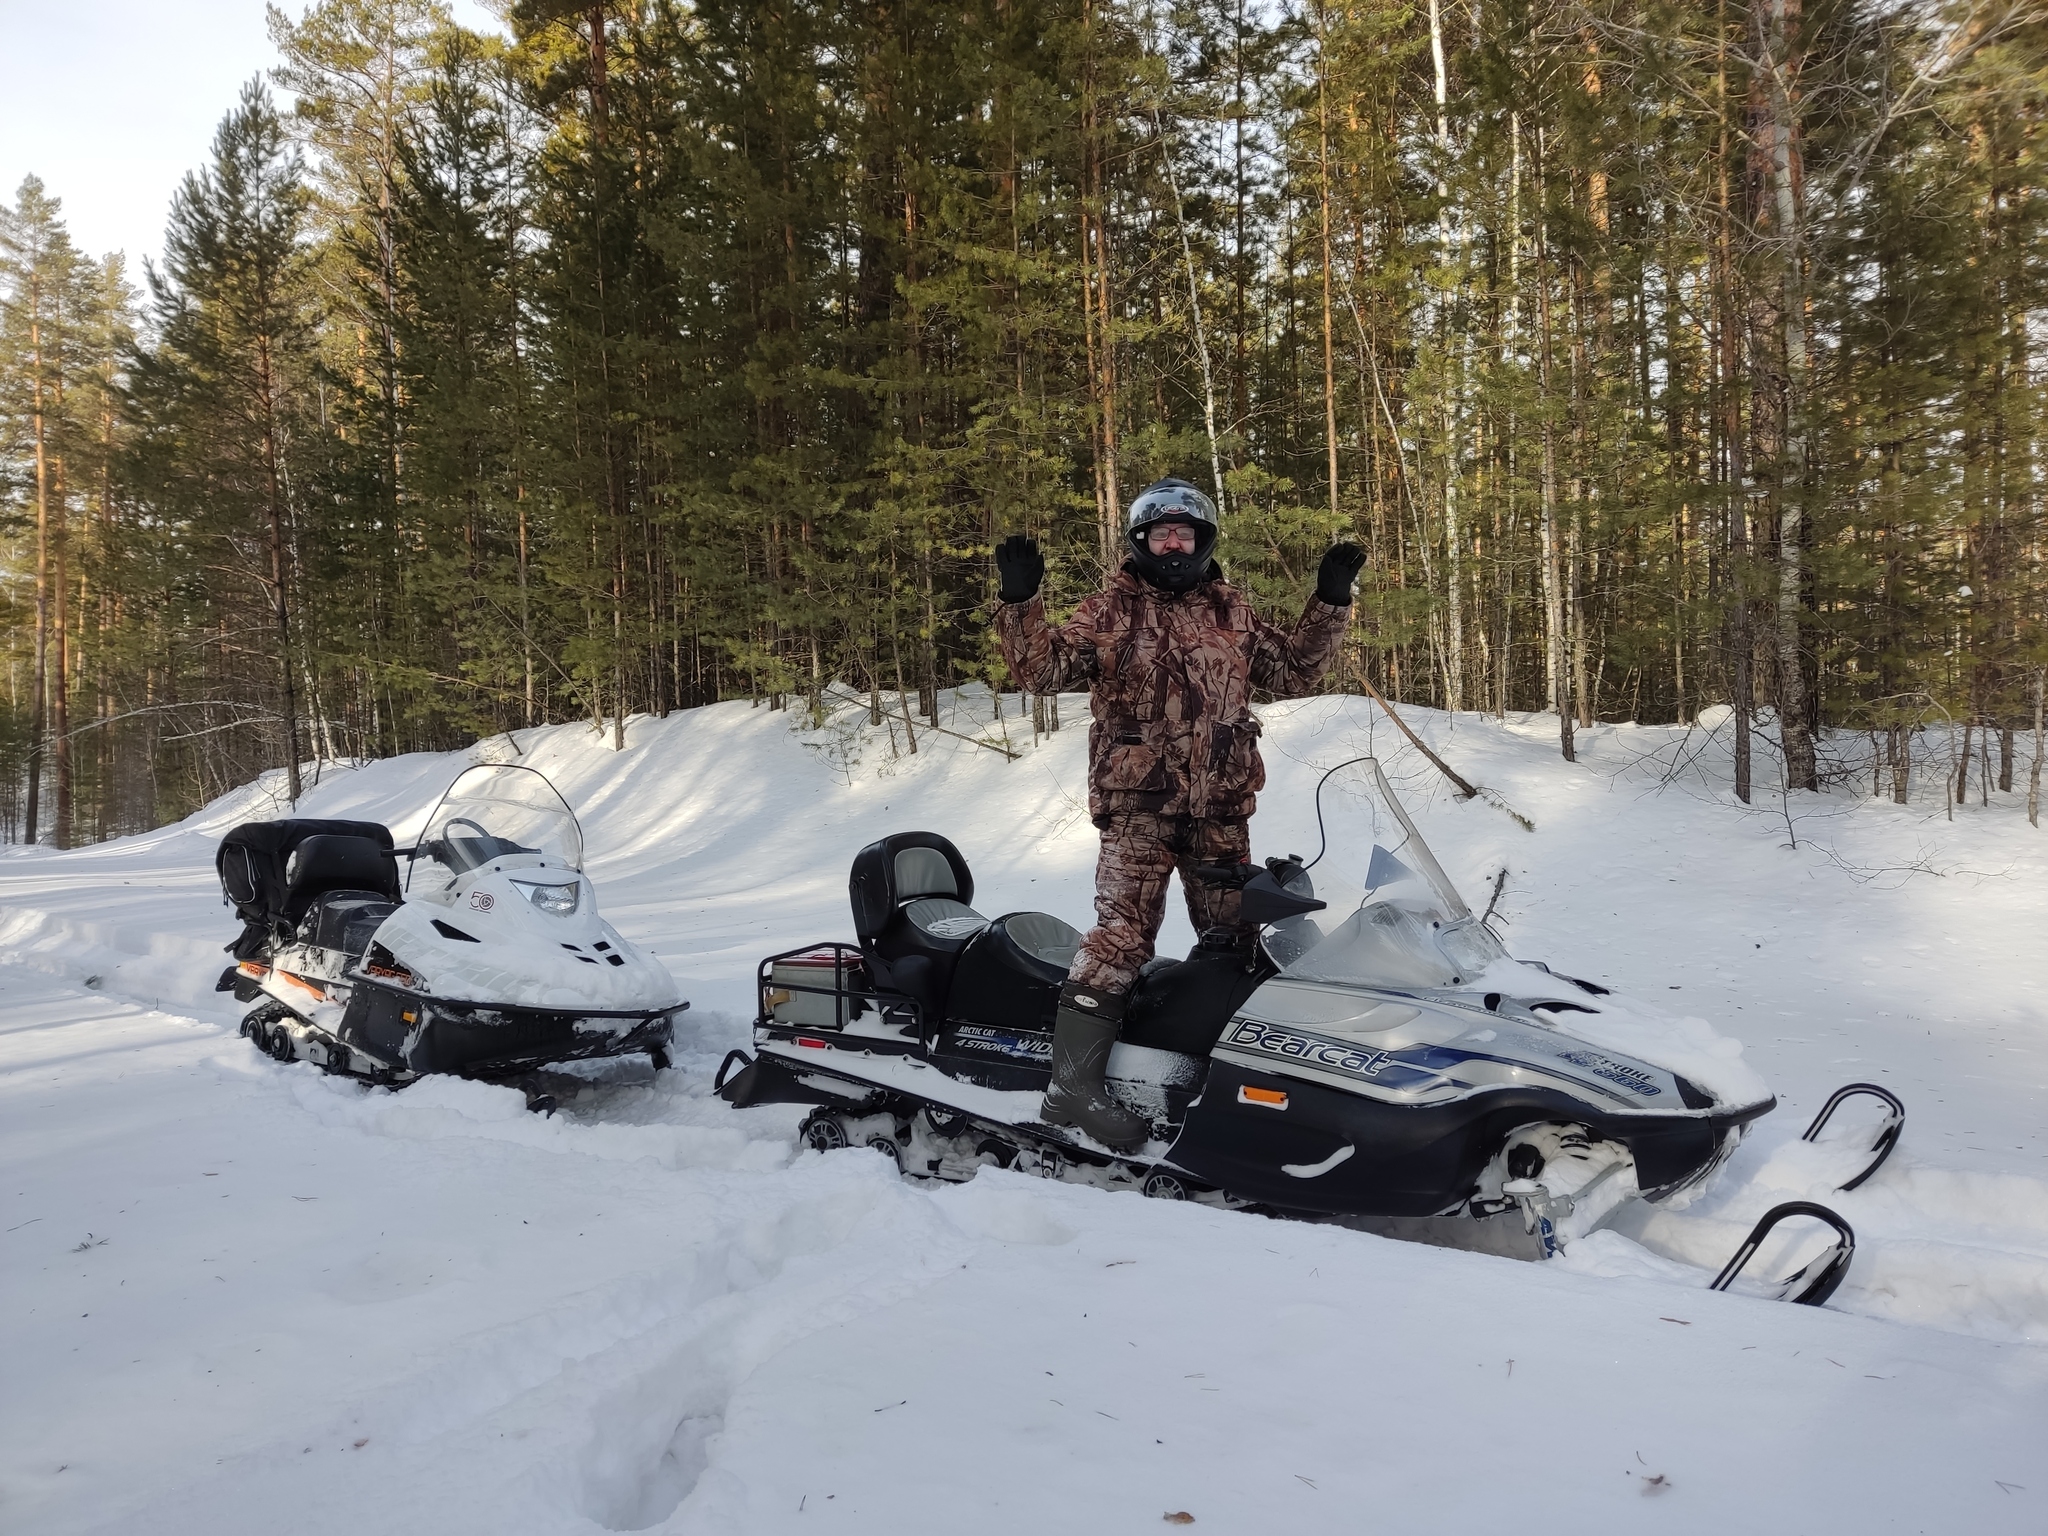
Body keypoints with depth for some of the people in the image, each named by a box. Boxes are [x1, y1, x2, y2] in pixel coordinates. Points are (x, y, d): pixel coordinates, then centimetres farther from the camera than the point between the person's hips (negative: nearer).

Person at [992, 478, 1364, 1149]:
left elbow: (1291, 672, 19)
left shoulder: (1231, 611, 14)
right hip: (1138, 801, -5)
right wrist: (1019, 601, -20)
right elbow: (1045, 669, -7)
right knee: (1122, 935, -12)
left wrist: (1331, 602, 12)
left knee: (1232, 938, 12)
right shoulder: (1112, 609, 2)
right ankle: (1072, 1083, -9)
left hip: (1221, 804, 5)